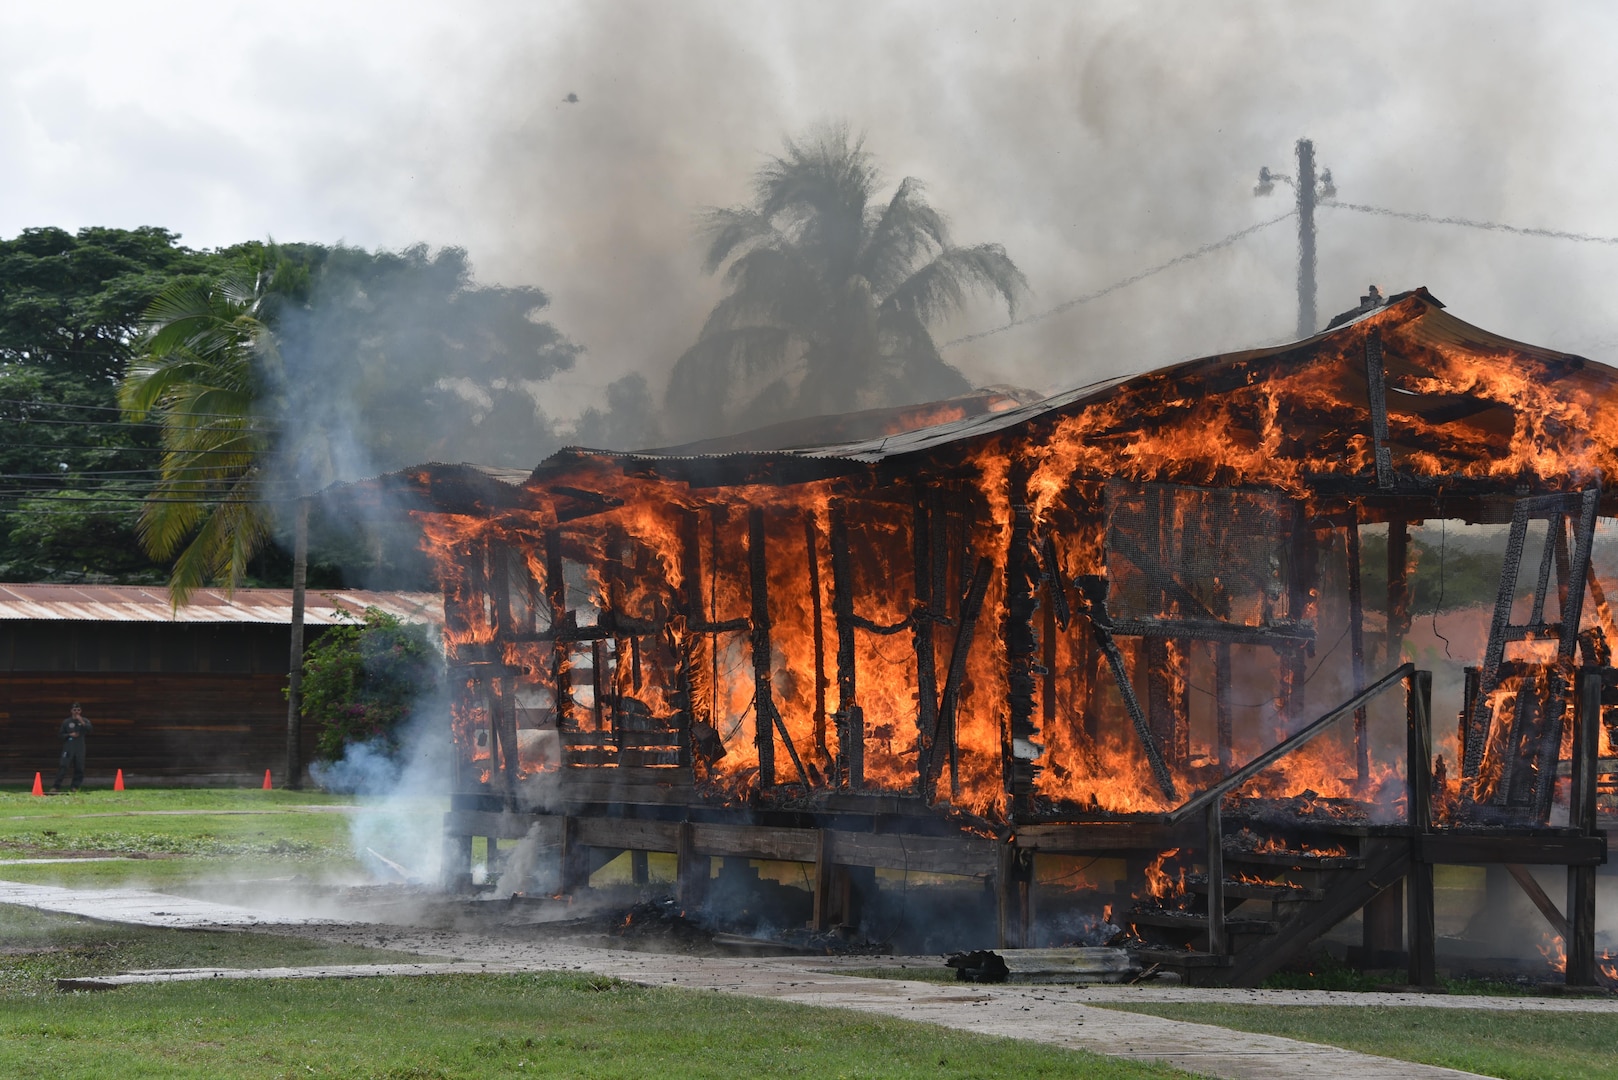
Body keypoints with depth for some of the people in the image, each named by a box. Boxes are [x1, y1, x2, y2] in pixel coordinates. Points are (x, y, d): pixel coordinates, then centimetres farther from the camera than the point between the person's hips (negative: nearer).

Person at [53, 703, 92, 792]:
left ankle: (75, 786, 10)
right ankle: (56, 786, -16)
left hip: (80, 748, 2)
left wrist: (82, 721, -15)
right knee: (63, 766, -13)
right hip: (68, 747, -2)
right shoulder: (66, 722, 10)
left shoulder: (85, 721, 10)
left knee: (79, 768, 0)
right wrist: (70, 735, -8)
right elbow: (61, 735, 9)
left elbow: (89, 730, -8)